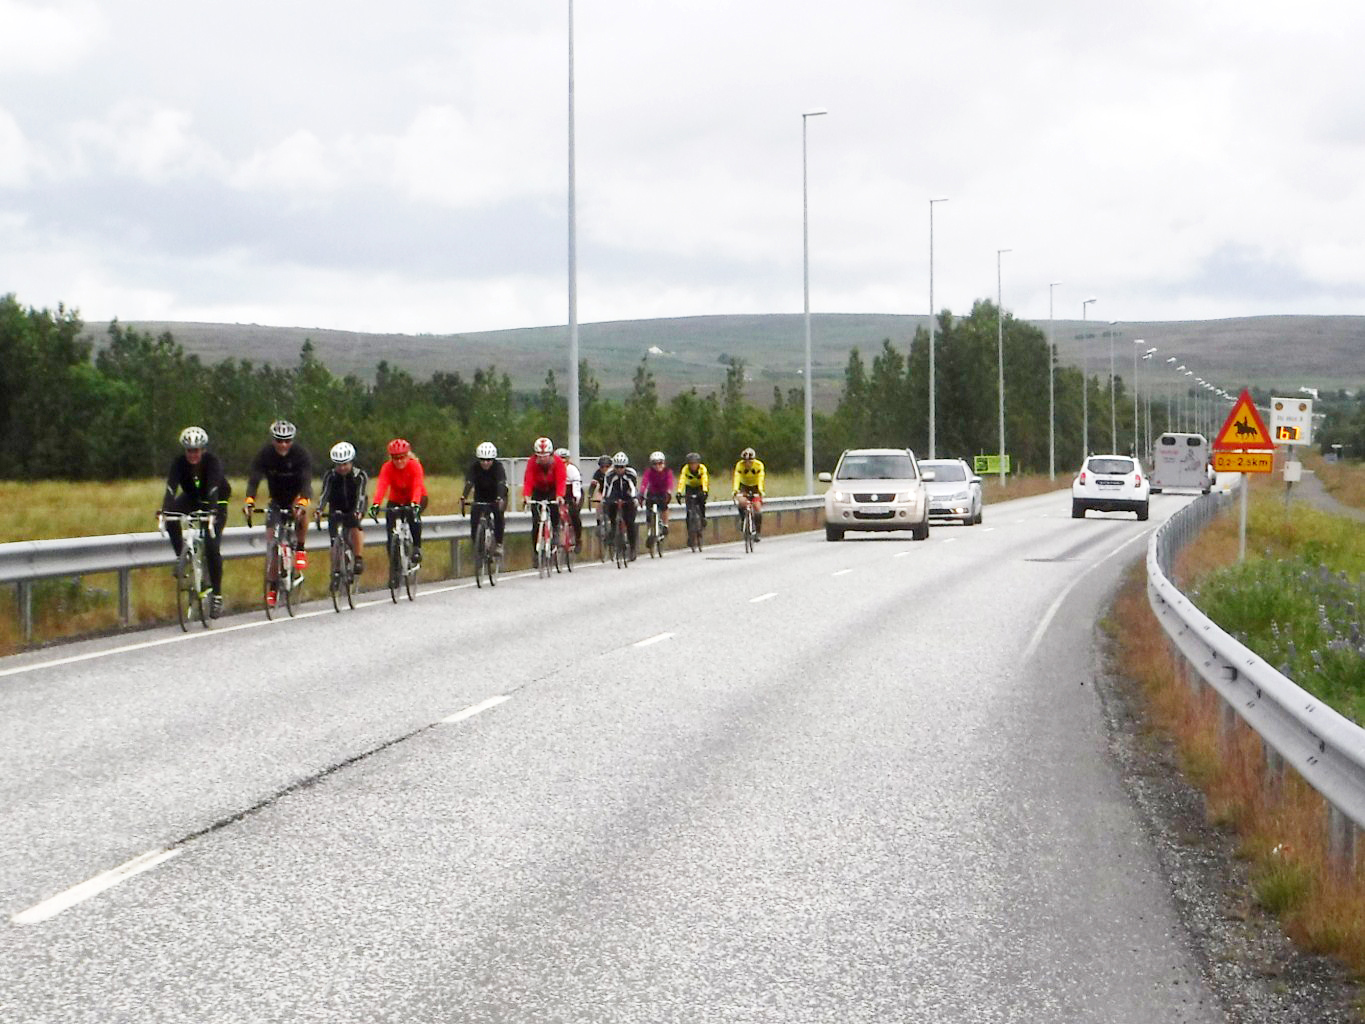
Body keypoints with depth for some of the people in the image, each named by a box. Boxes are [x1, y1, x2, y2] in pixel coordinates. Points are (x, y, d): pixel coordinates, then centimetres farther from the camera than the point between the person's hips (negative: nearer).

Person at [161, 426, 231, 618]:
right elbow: (171, 489, -34)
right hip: (192, 498, 3)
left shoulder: (213, 462, -29)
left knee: (212, 548, -18)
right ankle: (181, 556, -11)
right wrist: (164, 511, -52)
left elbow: (213, 490, -43)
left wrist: (211, 512, -60)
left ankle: (217, 595, -9)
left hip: (216, 502, -3)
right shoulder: (179, 463, -22)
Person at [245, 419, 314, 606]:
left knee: (301, 512, -38)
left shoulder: (301, 454, -26)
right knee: (271, 538, -8)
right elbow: (254, 479, -32)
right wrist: (249, 501, -51)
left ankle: (301, 549, -17)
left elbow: (306, 481, -37)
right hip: (276, 500, 2)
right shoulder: (264, 455, -21)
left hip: (297, 495, -2)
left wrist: (302, 502, -57)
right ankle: (272, 587, 3)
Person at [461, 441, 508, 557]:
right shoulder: (474, 466, -20)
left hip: (496, 496, -2)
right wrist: (463, 496, -54)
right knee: (474, 515, -21)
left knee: (499, 515, -27)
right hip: (480, 497, 2)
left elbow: (502, 483, -39)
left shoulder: (498, 466, -25)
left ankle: (499, 544, -16)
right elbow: (469, 482, -34)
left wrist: (500, 498, -58)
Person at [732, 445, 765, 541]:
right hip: (744, 486, 0)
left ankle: (758, 532, -5)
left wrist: (760, 490, -49)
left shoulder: (759, 465, -24)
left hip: (755, 487, 0)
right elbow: (737, 478, -33)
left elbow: (760, 479, -33)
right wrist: (735, 490, -49)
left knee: (758, 508, -17)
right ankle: (743, 519, -1)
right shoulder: (739, 465, -23)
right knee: (741, 502, -30)